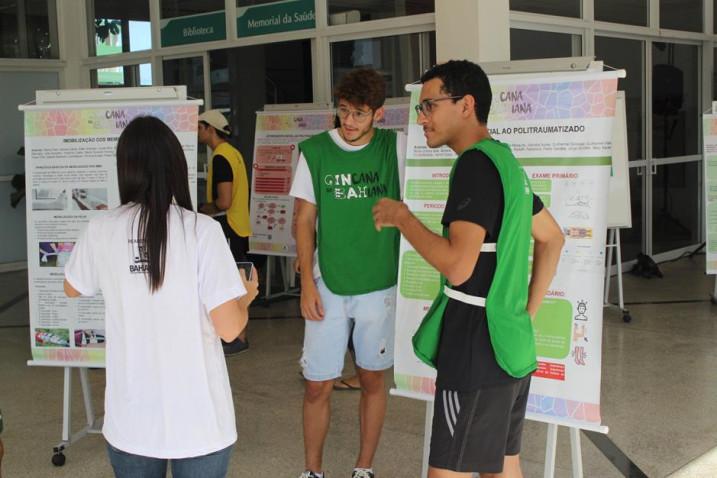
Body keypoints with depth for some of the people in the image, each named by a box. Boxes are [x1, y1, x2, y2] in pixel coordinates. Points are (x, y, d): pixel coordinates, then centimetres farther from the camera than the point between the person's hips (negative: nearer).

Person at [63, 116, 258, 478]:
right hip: (199, 419, -2)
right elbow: (229, 328, -15)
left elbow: (72, 289, 15)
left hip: (130, 420, 2)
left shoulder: (101, 230, -5)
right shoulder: (202, 230, -14)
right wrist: (246, 296, 6)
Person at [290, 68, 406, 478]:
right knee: (318, 386, 4)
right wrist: (307, 283, -5)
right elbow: (305, 221, 0)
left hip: (380, 285, 0)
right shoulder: (314, 151, -2)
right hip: (328, 286, 0)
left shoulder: (396, 148, -3)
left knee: (373, 379, 12)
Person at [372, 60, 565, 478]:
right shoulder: (505, 160, 12)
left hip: (478, 351, -10)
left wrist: (401, 217, -12)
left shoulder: (475, 163, -17)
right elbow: (553, 238, 23)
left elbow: (458, 266, -26)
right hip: (511, 345, 10)